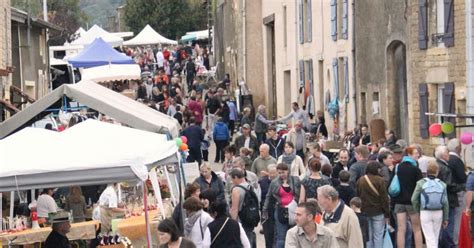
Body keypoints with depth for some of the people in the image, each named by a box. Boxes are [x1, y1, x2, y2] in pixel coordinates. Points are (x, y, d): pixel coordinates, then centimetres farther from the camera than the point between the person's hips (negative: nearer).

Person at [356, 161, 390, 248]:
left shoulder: (360, 181, 2)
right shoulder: (380, 180, -11)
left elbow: (357, 196, 8)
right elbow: (384, 198, -10)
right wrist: (387, 214, -5)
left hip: (364, 212, 4)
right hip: (378, 212, -4)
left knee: (368, 236, 9)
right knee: (378, 236, 1)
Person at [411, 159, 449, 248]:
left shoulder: (421, 183, -8)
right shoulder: (442, 184, -3)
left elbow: (414, 200, -7)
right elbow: (445, 203, 0)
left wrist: (418, 211, 10)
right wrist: (445, 218, 9)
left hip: (425, 213, -2)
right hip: (438, 213, 2)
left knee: (429, 237, -2)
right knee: (435, 237, 16)